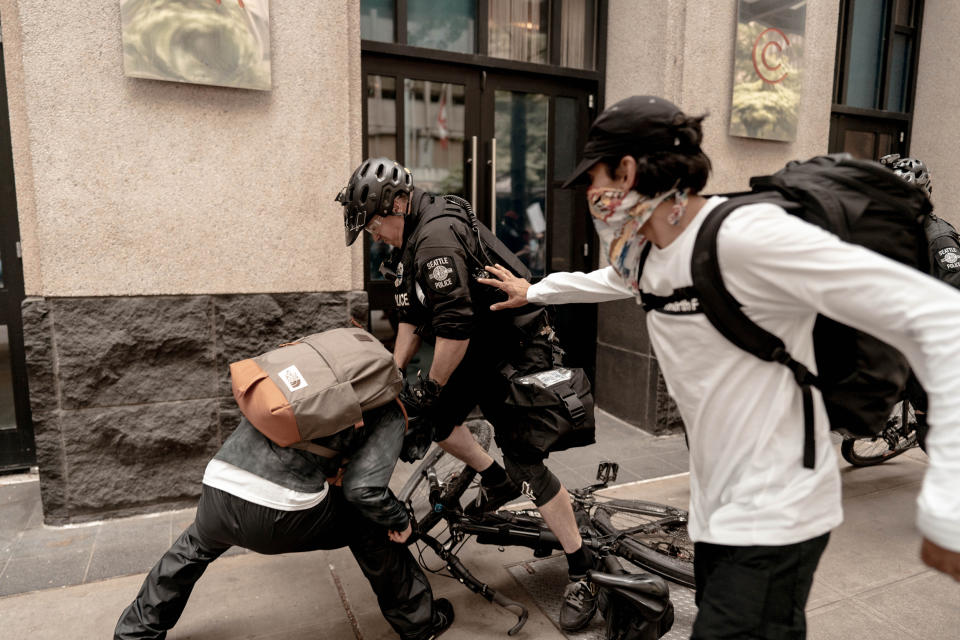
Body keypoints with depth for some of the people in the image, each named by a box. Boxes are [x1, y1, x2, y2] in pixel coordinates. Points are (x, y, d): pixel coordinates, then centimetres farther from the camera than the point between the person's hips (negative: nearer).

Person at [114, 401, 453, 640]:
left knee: (194, 546, 39)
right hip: (284, 513, -5)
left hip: (218, 486, 5)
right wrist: (400, 520, 10)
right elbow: (364, 487, -9)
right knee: (371, 526, 20)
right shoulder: (390, 412, 5)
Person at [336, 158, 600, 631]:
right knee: (430, 414, 12)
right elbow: (412, 319, 12)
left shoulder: (437, 237, -24)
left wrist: (433, 384, -15)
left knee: (525, 462, -9)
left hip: (517, 352, -10)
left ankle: (582, 574, 6)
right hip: (480, 351, 10)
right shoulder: (413, 240, 9)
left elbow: (454, 327, -29)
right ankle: (495, 481, 31)